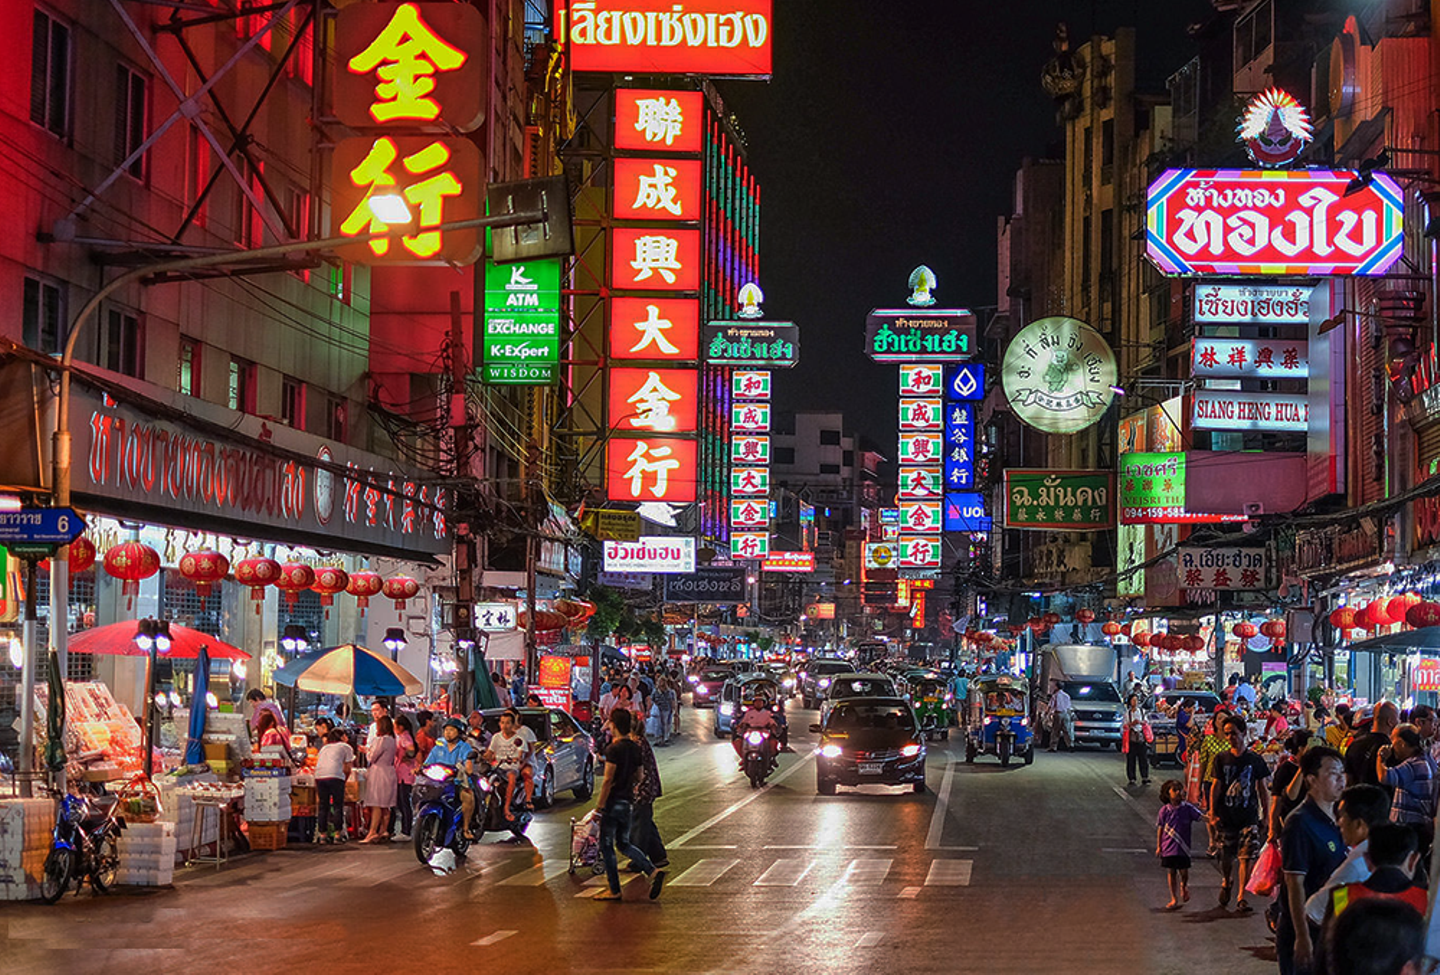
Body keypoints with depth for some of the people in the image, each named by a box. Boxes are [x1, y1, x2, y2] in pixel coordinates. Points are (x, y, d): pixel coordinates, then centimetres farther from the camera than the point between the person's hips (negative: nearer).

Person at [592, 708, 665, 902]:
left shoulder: (614, 749, -16)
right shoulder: (635, 748, 8)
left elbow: (608, 780, -18)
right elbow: (640, 776, 15)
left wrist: (599, 806, -14)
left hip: (613, 801, -8)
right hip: (628, 802, 8)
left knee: (606, 846, 4)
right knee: (624, 844, 17)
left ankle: (614, 890, 7)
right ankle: (653, 871, -1)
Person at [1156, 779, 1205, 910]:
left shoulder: (1187, 808, -4)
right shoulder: (1165, 810, -2)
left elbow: (1200, 816, -8)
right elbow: (1160, 828, 5)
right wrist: (1158, 846, 6)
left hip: (1183, 847, -1)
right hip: (1168, 847, 1)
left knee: (1184, 871, 2)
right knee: (1171, 872, 6)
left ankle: (1184, 886, 38)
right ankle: (1174, 899, 17)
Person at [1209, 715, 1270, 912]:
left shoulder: (1255, 760, 4)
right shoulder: (1221, 759, 5)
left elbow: (1262, 788, 9)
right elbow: (1215, 786, 4)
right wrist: (1212, 814, -4)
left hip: (1249, 816, -1)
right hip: (1226, 816, 1)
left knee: (1247, 857, -11)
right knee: (1227, 856, 10)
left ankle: (1241, 897, -9)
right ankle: (1225, 884, 40)